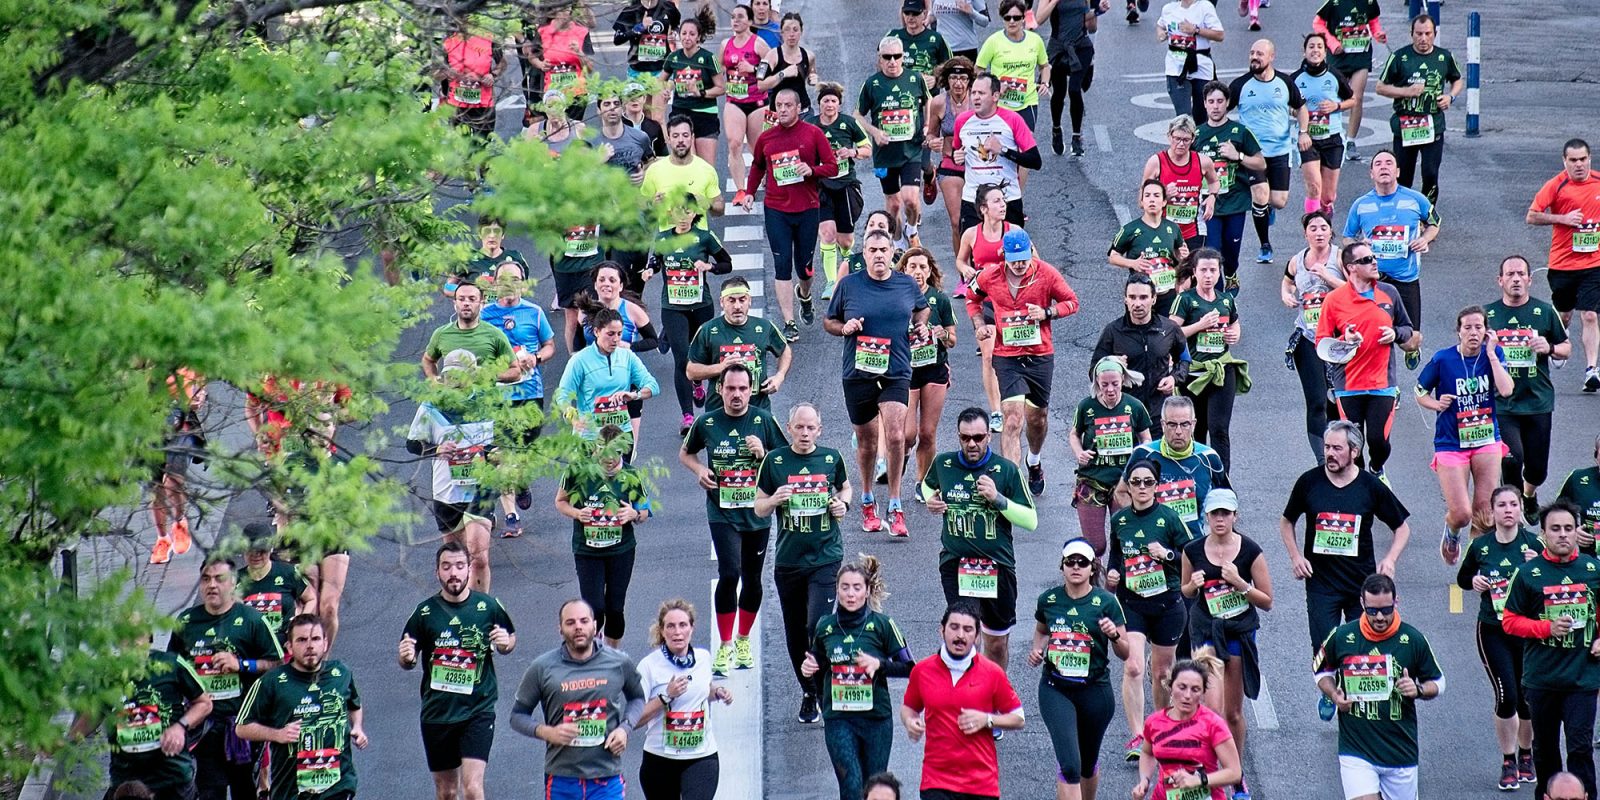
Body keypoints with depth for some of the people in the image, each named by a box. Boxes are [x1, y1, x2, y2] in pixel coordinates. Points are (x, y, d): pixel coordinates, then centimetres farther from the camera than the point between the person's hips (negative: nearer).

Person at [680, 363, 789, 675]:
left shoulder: (764, 421, -2)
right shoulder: (707, 423, 0)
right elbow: (685, 453, 17)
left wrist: (763, 454, -15)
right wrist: (700, 470, -3)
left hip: (757, 513, 2)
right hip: (722, 512, -2)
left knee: (752, 579, 11)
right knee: (729, 573, -17)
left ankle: (743, 641, 31)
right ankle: (725, 646, -8)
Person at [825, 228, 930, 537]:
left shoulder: (907, 284, 4)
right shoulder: (848, 285, 0)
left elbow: (922, 309, 25)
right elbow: (828, 322, 10)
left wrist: (920, 325, 5)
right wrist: (844, 328, -11)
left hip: (896, 372, 0)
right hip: (858, 372, 0)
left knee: (895, 436, -14)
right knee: (866, 439, 11)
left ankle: (894, 508, -6)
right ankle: (867, 502, 32)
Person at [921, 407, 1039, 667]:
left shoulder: (1006, 469, -6)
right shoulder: (943, 463, 1)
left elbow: (1031, 520, -7)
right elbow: (928, 484, 27)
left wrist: (998, 499, -20)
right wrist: (930, 499, 4)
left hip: (998, 565, 0)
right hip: (955, 564, 0)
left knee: (997, 643, 13)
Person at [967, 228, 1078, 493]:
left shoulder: (1046, 274, -7)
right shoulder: (990, 278, -4)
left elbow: (1072, 301, 3)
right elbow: (972, 298, 17)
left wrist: (1047, 313, -15)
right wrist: (979, 324, 0)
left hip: (1040, 355, 1)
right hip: (1006, 356, -1)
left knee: (1037, 418, 16)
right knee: (1013, 418, -15)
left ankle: (1034, 462, 46)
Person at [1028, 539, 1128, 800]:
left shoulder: (1106, 602, -5)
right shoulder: (1048, 599, 1)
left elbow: (1125, 654, -3)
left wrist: (1114, 634, -23)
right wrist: (1037, 650, 2)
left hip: (1094, 689, 0)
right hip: (1055, 689, 0)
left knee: (1088, 763, 18)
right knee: (1069, 764, -15)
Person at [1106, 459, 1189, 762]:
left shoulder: (1169, 518, -6)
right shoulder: (1119, 519, 4)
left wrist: (1167, 554, -21)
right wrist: (1112, 572, 1)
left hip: (1167, 603, -1)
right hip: (1130, 602, 1)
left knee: (1162, 672, 11)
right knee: (1133, 668, -16)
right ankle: (1137, 737, -14)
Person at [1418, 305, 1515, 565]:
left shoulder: (1494, 354, -3)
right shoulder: (1443, 359, -9)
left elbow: (1506, 390, -18)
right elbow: (1421, 393, 3)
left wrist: (1491, 354, -15)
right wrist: (1438, 404, -17)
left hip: (1487, 441, 2)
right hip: (1451, 444, -2)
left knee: (1484, 512, 2)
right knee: (1461, 514, -7)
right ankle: (1451, 534, 29)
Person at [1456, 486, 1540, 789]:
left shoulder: (1533, 544, -3)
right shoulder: (1481, 546, 1)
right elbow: (1462, 578, 16)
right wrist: (1474, 582, -6)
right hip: (1493, 631, 0)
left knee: (1527, 697, 7)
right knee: (1506, 696, -10)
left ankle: (1526, 755, 31)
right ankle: (1508, 763, 5)